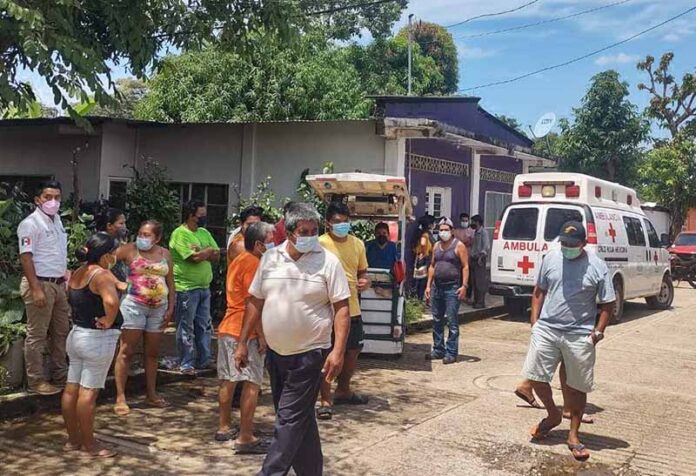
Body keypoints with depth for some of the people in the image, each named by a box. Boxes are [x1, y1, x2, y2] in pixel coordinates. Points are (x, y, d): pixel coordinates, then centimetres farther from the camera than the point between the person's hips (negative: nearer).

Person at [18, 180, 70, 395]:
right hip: (40, 284, -9)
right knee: (37, 335, -1)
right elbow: (25, 257, -18)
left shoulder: (57, 220, 13)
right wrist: (36, 289, -22)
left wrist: (66, 276, 16)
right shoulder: (30, 224, -12)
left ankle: (60, 375, 24)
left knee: (61, 332, 14)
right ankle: (36, 381, 8)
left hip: (58, 284, 9)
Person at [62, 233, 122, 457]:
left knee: (72, 389, 12)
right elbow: (111, 301, -38)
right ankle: (89, 445, 6)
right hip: (97, 339, -9)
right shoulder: (101, 275, -18)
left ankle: (73, 439, 24)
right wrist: (109, 321, -20)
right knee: (88, 392, -2)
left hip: (76, 335, 9)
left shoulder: (77, 273, 9)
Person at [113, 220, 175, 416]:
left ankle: (151, 394, 24)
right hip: (134, 306, -4)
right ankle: (120, 398, 1)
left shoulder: (165, 254, 8)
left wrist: (171, 308, 6)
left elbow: (170, 283, 10)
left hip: (158, 308, 5)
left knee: (153, 353, 12)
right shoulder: (129, 250, -3)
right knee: (126, 352, -4)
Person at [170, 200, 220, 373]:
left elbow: (216, 256, 7)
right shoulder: (180, 234, -11)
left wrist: (201, 252, -11)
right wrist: (209, 250, -3)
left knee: (204, 326, 12)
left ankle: (203, 361, 23)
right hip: (186, 288, -8)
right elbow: (195, 257, -21)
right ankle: (186, 364, 10)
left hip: (204, 287, 8)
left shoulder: (204, 233, 13)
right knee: (186, 328, 1)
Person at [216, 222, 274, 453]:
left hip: (227, 328, 10)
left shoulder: (238, 261, 16)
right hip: (246, 332, -10)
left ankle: (224, 428, 26)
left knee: (228, 380, 15)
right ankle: (245, 438, -5)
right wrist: (262, 336, -15)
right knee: (252, 383, -6)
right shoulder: (253, 263, -14)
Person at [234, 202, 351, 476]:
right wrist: (243, 343, 8)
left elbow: (341, 308, -10)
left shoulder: (328, 262, -9)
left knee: (290, 420, -4)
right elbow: (255, 302, 9)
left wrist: (338, 351, -18)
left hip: (309, 354, -5)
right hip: (275, 352, 5)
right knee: (301, 419, 17)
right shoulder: (270, 259, 3)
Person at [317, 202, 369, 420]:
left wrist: (364, 280, -4)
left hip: (352, 307, 7)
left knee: (353, 350, 18)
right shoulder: (320, 244, -11)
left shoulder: (357, 244, 7)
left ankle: (343, 390, 39)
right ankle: (325, 400, 13)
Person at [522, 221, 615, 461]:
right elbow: (539, 291, 10)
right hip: (546, 329, 2)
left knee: (577, 386, 6)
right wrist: (535, 321, 3)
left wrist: (598, 331, -9)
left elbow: (607, 304, 0)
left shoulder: (597, 267, -6)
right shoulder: (551, 258, 1)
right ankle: (553, 415, 30)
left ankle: (574, 435, 22)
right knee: (535, 375, 3)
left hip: (579, 335, -2)